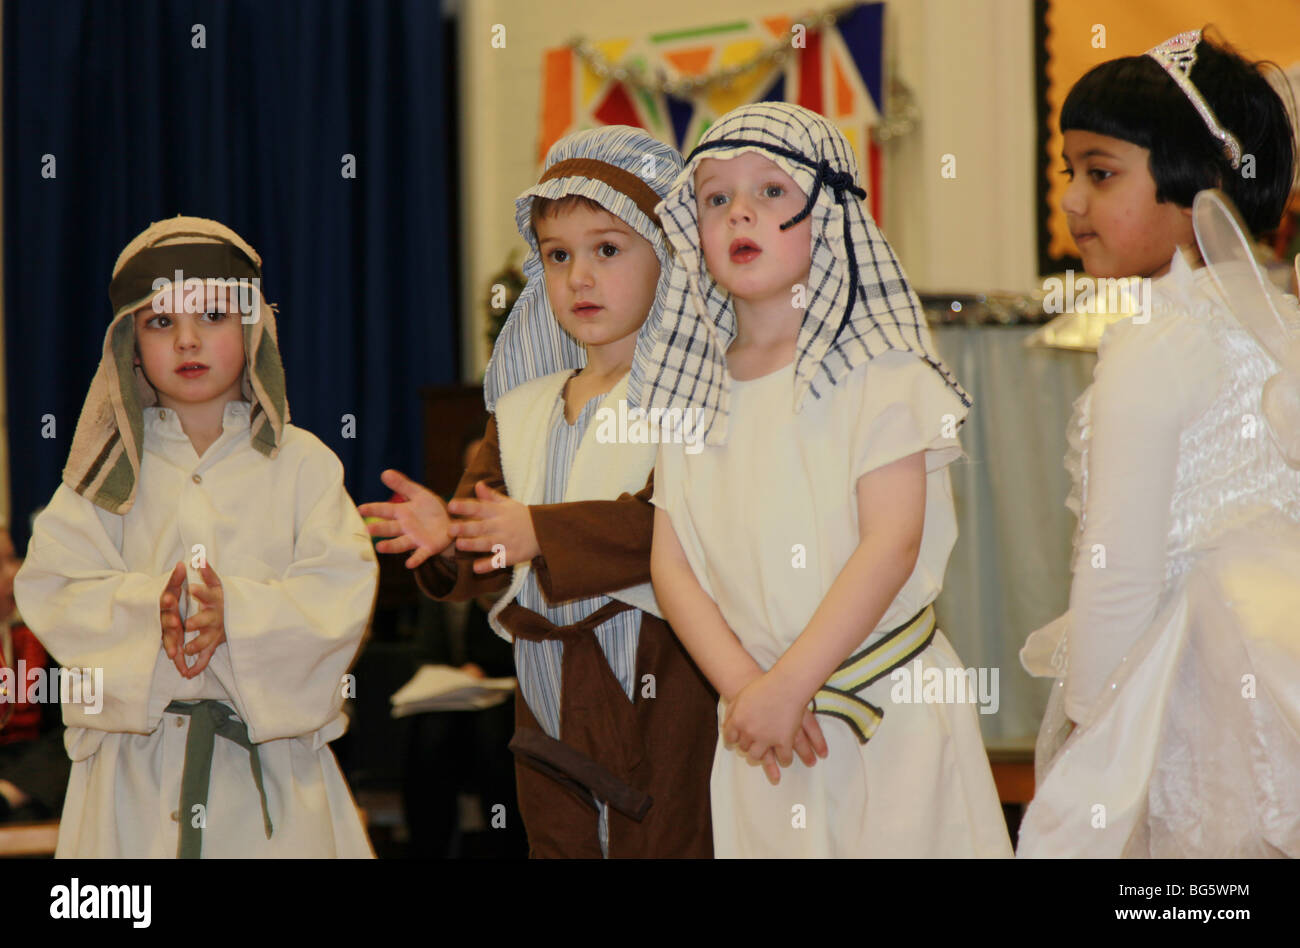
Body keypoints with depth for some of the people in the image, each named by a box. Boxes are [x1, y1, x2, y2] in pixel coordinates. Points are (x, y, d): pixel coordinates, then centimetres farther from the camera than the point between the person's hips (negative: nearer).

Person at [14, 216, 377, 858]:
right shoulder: (112, 470, 6)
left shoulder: (302, 463, 4)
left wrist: (237, 613, -23)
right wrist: (148, 610, -21)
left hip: (272, 749, 0)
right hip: (138, 762, 0)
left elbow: (342, 590, -7)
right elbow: (52, 590, -3)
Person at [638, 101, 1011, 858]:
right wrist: (745, 685, -12)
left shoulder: (876, 369, -5)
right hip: (761, 725, 3)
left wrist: (787, 685, -18)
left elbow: (891, 544, -14)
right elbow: (671, 563, 2)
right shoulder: (690, 389, 8)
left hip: (885, 707, -3)